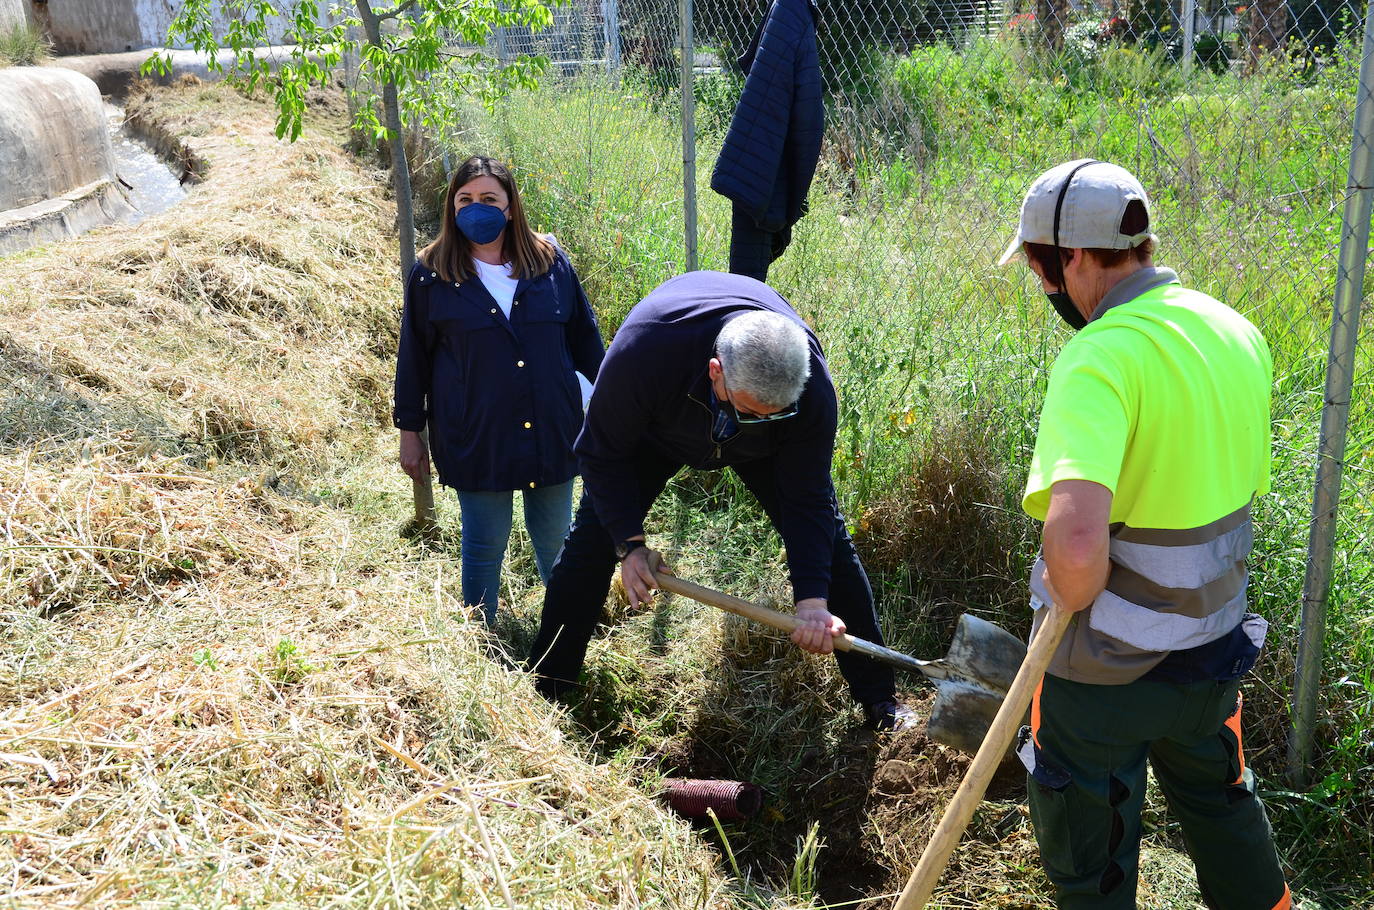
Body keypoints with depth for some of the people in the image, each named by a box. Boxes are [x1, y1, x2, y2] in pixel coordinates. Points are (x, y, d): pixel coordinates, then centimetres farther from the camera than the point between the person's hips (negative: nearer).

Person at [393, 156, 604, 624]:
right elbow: (413, 358, 4)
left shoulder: (550, 261, 2)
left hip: (551, 430, 2)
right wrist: (410, 432, 6)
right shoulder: (431, 274, -2)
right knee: (484, 547, 7)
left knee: (554, 541, 13)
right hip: (475, 439, -2)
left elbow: (584, 337, 11)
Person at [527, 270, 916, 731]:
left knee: (828, 537, -5)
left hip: (758, 452, 1)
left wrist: (813, 602, -35)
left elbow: (806, 500, -27)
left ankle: (880, 699, 9)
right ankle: (545, 690, 11)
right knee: (593, 538, -7)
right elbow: (604, 453, -26)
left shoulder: (812, 390, -38)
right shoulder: (642, 350, -44)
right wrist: (631, 543, -29)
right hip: (654, 429, 0)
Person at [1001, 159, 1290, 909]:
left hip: (1106, 668, -7)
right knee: (1218, 798, 33)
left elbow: (1077, 542, -42)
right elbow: (1241, 488, 10)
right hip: (1213, 643, 8)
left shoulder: (1100, 356, -28)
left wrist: (1071, 600, -21)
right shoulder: (1236, 332, -1)